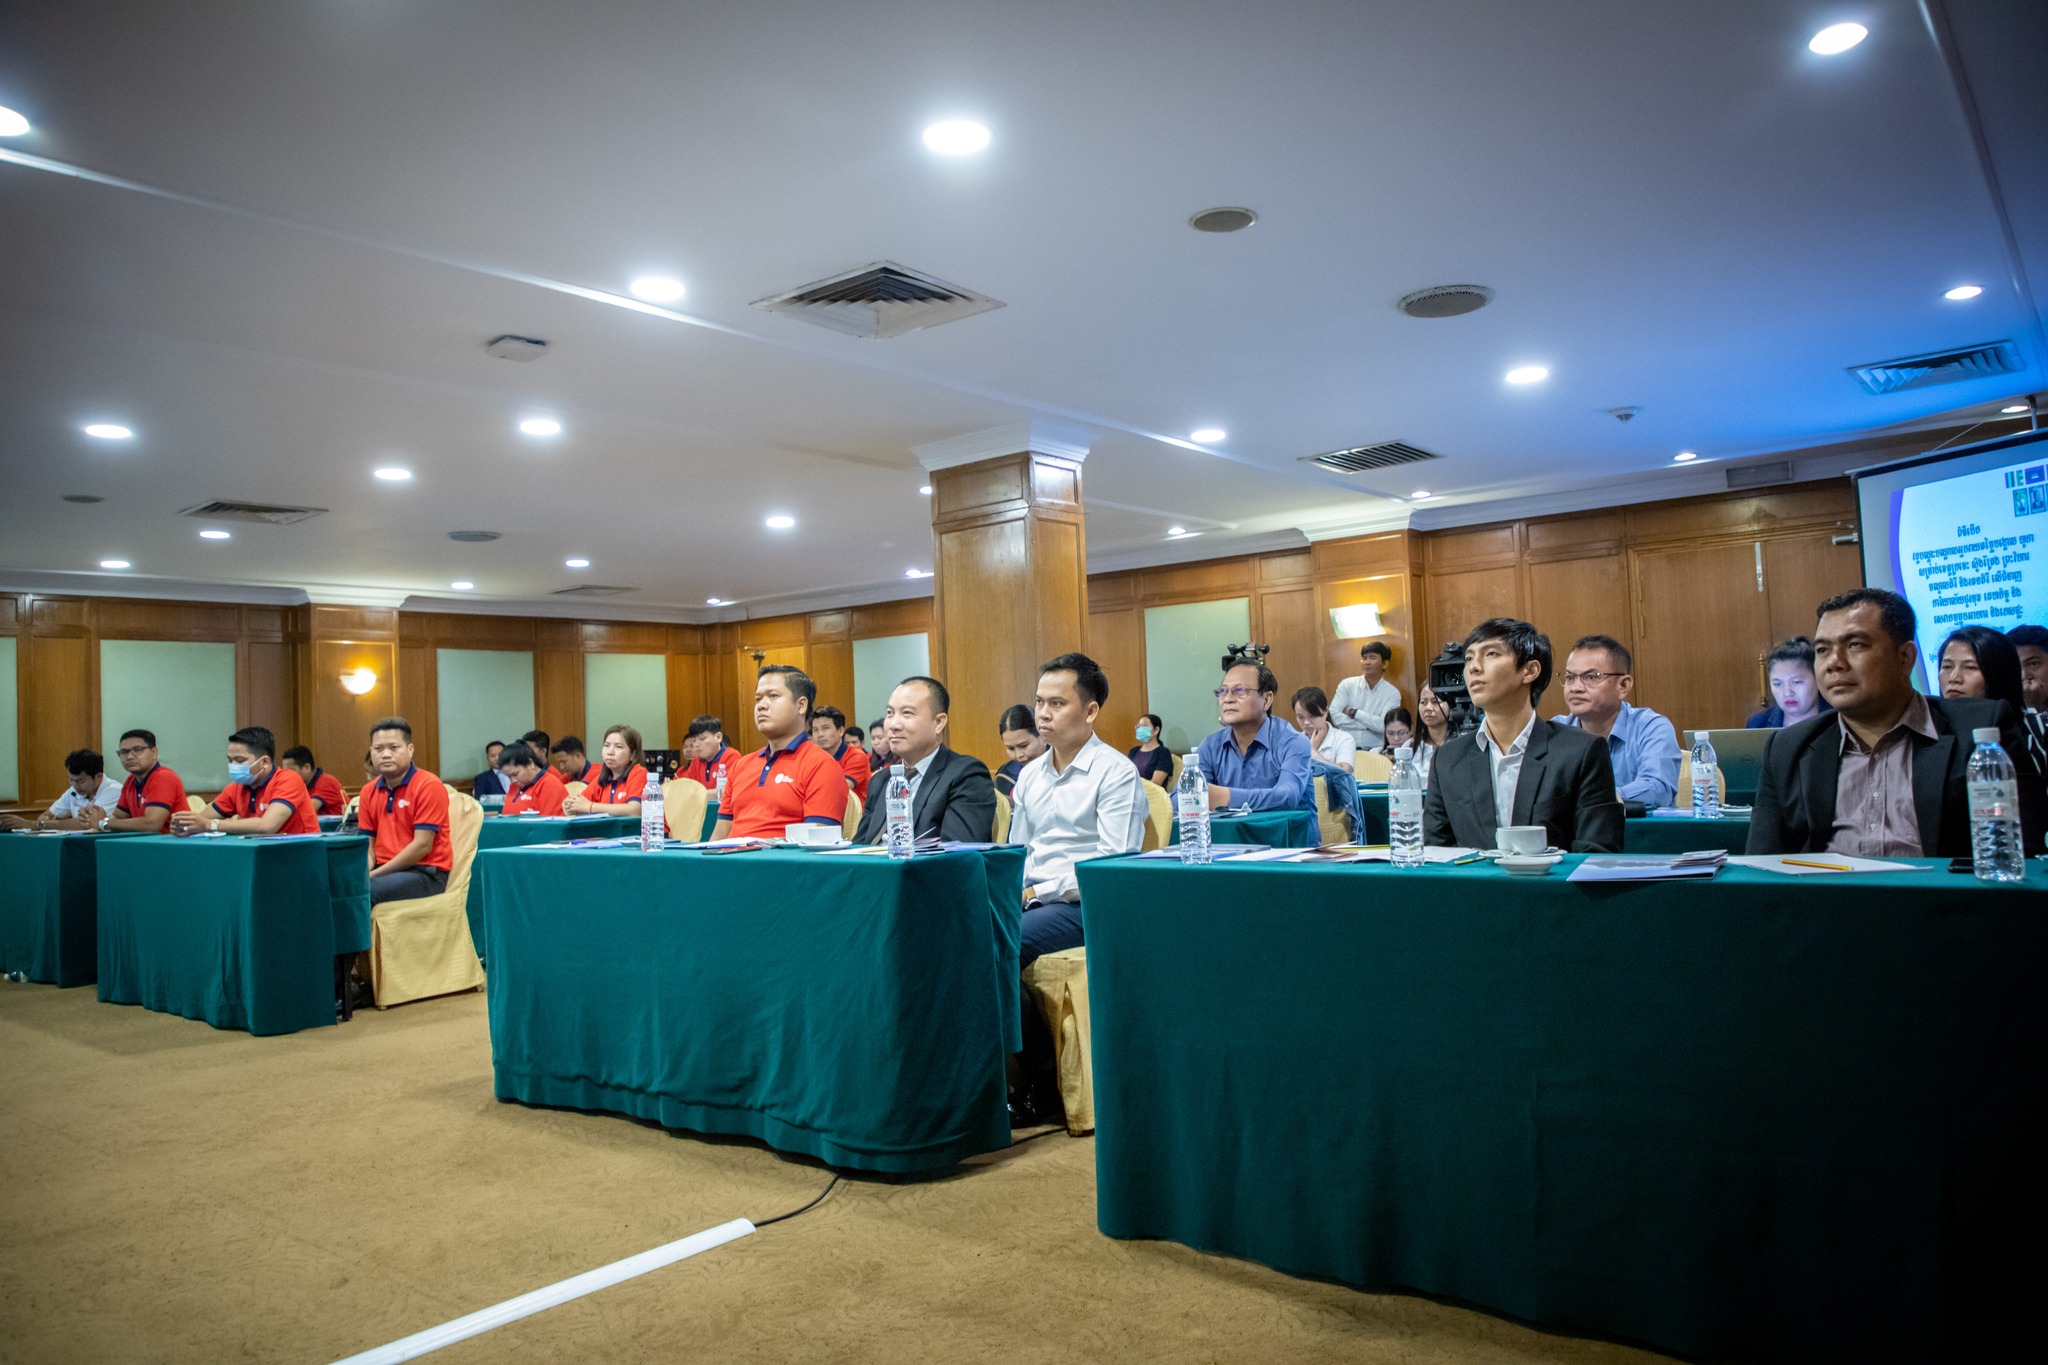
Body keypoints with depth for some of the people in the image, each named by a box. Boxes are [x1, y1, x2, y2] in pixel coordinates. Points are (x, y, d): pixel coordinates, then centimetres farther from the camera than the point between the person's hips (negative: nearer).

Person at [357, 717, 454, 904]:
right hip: (385, 871, 6)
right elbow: (368, 845, 13)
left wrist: (376, 874, -16)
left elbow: (422, 846, -15)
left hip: (425, 873, -6)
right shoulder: (368, 792, 12)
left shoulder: (428, 785, -9)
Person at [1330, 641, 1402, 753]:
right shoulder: (1347, 685, 6)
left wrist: (1353, 712, -7)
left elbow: (1384, 725, -12)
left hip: (1374, 751, 0)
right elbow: (1334, 715, -7)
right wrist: (1369, 724, -9)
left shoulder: (1392, 693, 2)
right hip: (1345, 748, 0)